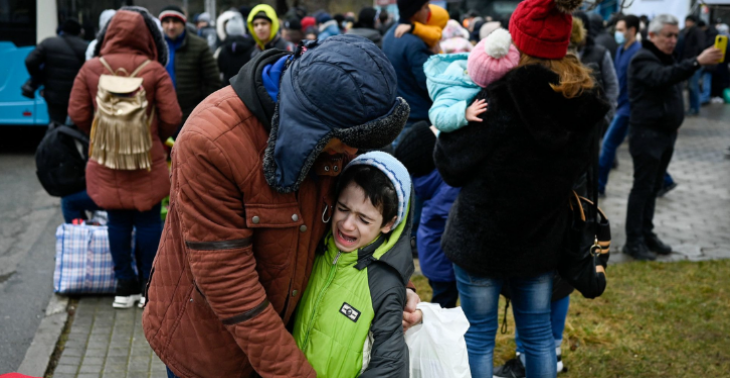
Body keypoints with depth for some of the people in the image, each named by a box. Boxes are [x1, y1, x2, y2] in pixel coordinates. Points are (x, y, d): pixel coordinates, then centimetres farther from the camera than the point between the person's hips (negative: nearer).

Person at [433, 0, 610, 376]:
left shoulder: (497, 102, -25)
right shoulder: (584, 105, -7)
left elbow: (451, 168, -17)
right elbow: (578, 168, 7)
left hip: (480, 241, -4)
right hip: (541, 242, 5)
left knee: (478, 336, 12)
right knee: (538, 333, 20)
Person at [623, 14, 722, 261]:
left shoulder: (665, 59, 17)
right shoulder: (643, 59, -14)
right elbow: (663, 77, -34)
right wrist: (698, 62, -43)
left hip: (666, 133, 9)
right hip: (647, 134, -9)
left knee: (654, 187, 13)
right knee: (642, 187, -6)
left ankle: (647, 234, 21)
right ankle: (633, 242, -1)